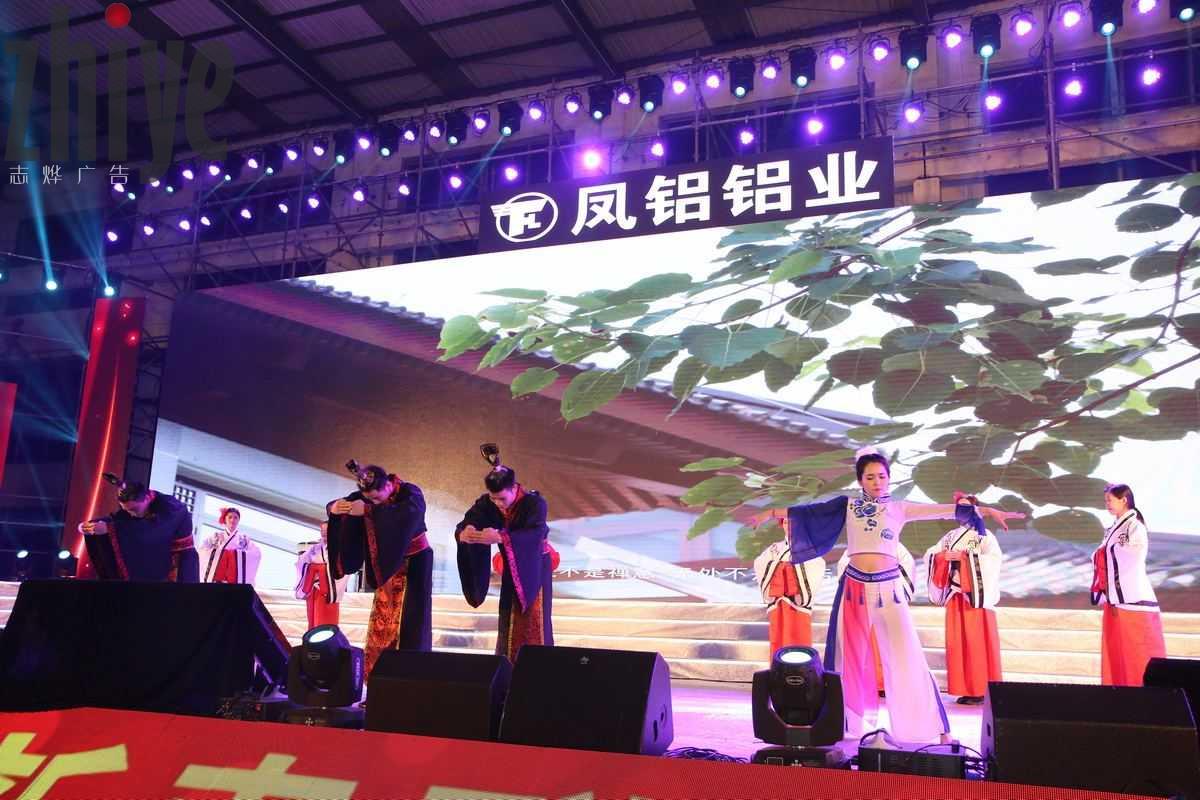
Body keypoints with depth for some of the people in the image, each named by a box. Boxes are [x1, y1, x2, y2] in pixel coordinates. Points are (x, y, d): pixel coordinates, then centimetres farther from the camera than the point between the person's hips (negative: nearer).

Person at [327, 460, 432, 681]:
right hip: (386, 564, 5)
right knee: (382, 620, 5)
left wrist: (369, 510, -47)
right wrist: (334, 508, -30)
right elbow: (334, 506, -6)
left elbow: (404, 515, -44)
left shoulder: (410, 492, -23)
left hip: (415, 561, -5)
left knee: (410, 620, -5)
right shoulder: (366, 495, -8)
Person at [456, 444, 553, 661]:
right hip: (511, 568, 4)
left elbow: (535, 534, -41)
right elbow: (464, 524, -22)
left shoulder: (535, 502, -26)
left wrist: (501, 537, -56)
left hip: (535, 568, -4)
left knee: (534, 623, -1)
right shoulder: (487, 503, -12)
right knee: (509, 623, 6)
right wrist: (463, 533, -48)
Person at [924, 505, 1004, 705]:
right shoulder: (950, 536, 13)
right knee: (957, 641, 4)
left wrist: (964, 557, -21)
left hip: (976, 595, -5)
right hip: (955, 596, 5)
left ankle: (982, 690, 1)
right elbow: (930, 555, 6)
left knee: (977, 641, -5)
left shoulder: (984, 536, -1)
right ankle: (965, 688, 10)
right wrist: (942, 556, -15)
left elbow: (994, 559, -17)